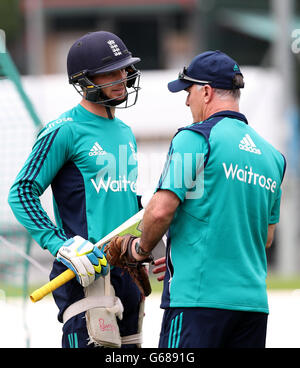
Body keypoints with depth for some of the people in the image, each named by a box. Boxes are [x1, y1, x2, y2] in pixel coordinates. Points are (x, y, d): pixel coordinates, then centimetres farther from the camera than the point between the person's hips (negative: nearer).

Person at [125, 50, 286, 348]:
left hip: (199, 299, -7)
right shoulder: (271, 154, 16)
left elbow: (161, 210, -13)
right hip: (254, 299, 7)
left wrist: (142, 247, 8)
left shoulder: (195, 138, -6)